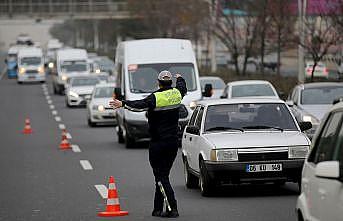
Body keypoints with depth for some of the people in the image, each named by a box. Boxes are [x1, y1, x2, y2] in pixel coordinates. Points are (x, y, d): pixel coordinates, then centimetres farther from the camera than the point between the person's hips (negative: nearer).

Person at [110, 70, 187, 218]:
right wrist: (180, 78, 50)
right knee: (163, 175, 12)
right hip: (173, 142, 6)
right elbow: (183, 87, 29)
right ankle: (158, 209, 16)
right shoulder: (177, 93, 5)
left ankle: (173, 208, -13)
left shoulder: (155, 97, -13)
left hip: (158, 143, -6)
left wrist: (123, 104, -37)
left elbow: (141, 105, -31)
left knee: (161, 176, -3)